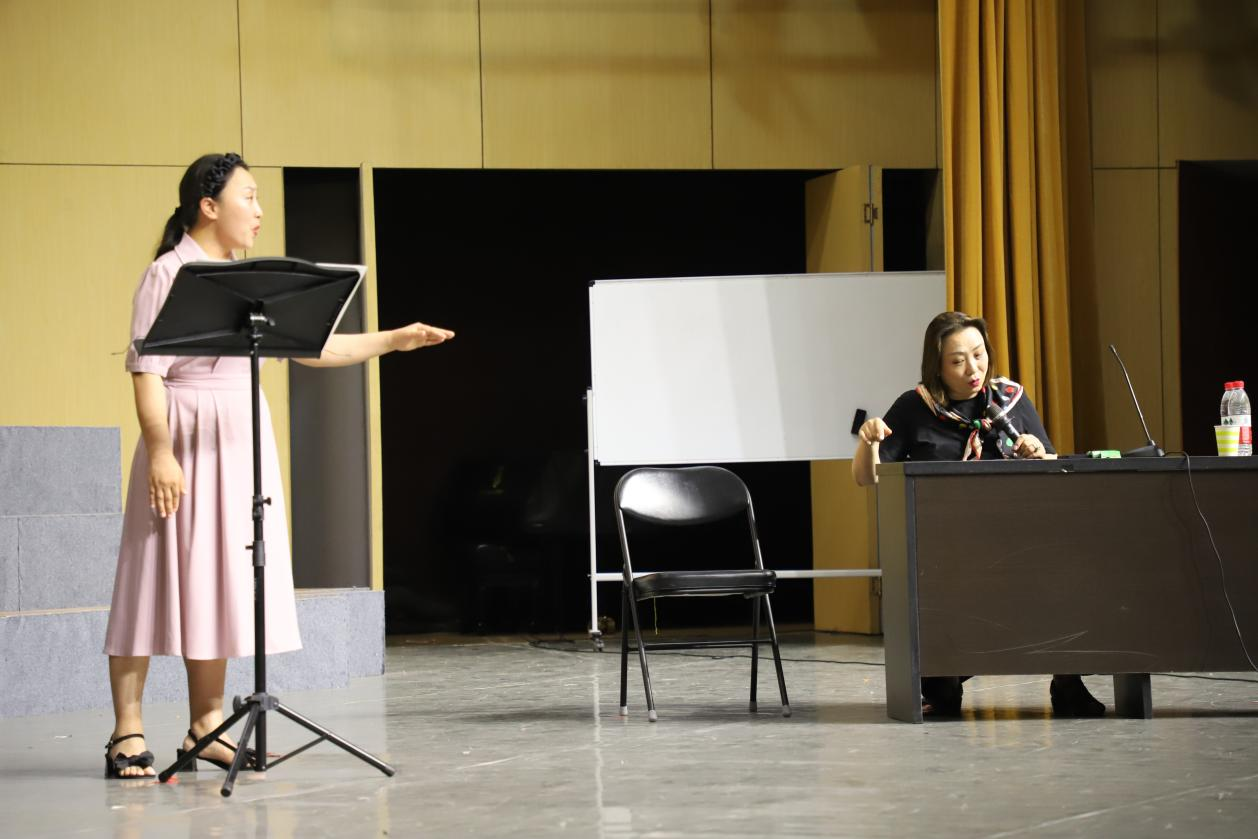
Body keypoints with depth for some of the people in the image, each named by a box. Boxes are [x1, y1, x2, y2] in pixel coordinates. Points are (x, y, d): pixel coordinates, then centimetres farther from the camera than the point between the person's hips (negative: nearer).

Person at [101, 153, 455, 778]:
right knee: (156, 582, -5)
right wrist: (160, 453, -22)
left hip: (241, 447, 8)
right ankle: (128, 733, -1)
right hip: (187, 444, -8)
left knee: (219, 585, 9)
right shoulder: (168, 276, -9)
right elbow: (147, 372, -15)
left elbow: (313, 346, 18)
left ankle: (206, 725, 15)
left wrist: (392, 341, 12)